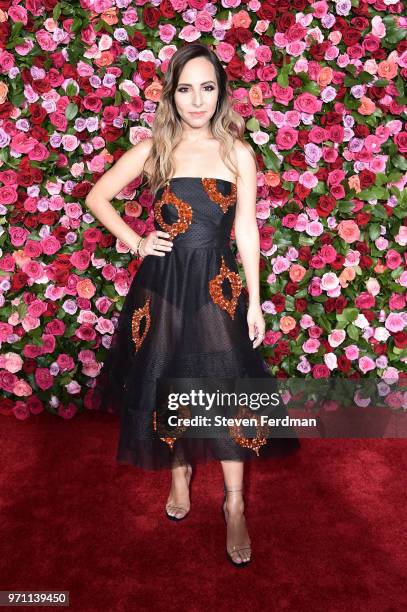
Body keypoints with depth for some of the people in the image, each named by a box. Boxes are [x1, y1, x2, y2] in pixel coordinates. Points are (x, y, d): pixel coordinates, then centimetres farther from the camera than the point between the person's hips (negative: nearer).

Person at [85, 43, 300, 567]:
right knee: (167, 386, 13)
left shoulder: (238, 153, 1)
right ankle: (180, 470, 40)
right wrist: (135, 242, -3)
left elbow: (246, 228, 2)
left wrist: (254, 301, 0)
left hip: (219, 288, 0)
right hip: (163, 287, 1)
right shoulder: (153, 149, 1)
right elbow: (96, 197, 9)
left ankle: (235, 504, 21)